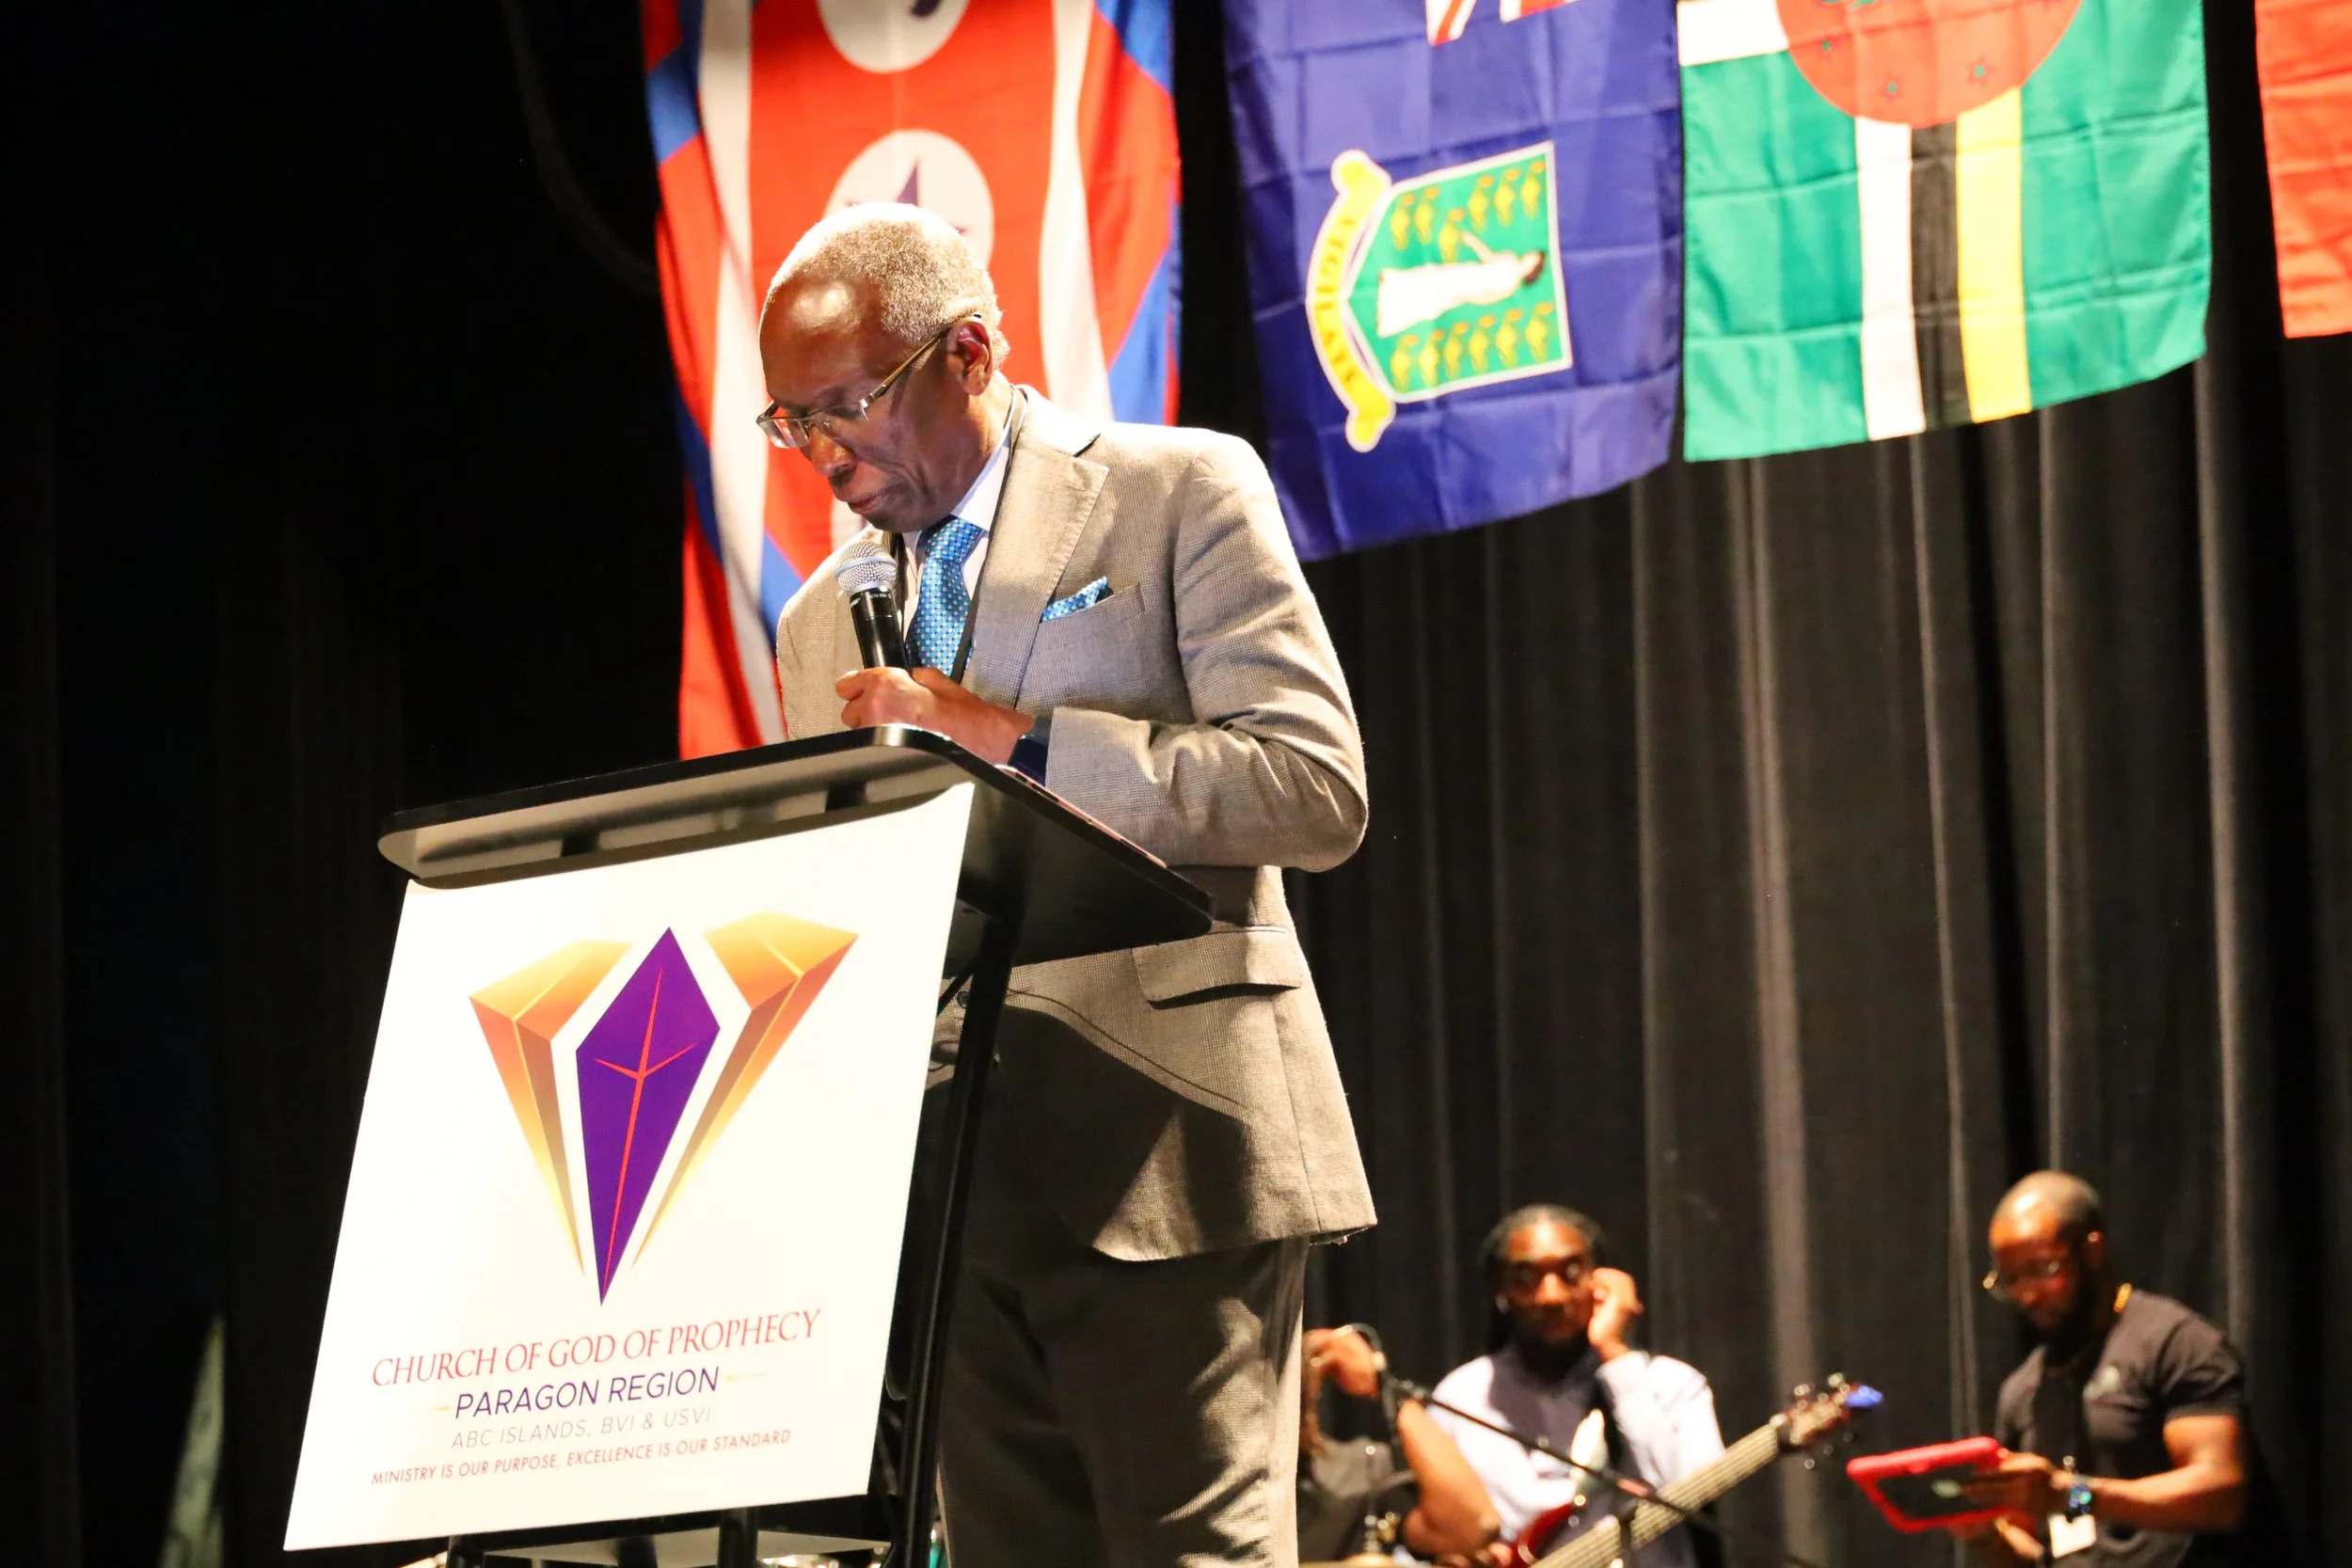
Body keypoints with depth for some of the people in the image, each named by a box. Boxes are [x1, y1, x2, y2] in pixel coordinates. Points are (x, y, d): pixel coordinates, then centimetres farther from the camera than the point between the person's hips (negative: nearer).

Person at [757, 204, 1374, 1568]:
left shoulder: (1181, 495, 2)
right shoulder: (821, 624, 20)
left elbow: (1317, 788, -10)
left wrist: (1011, 741, -13)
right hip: (940, 1181, 6)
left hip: (1159, 1147, -6)